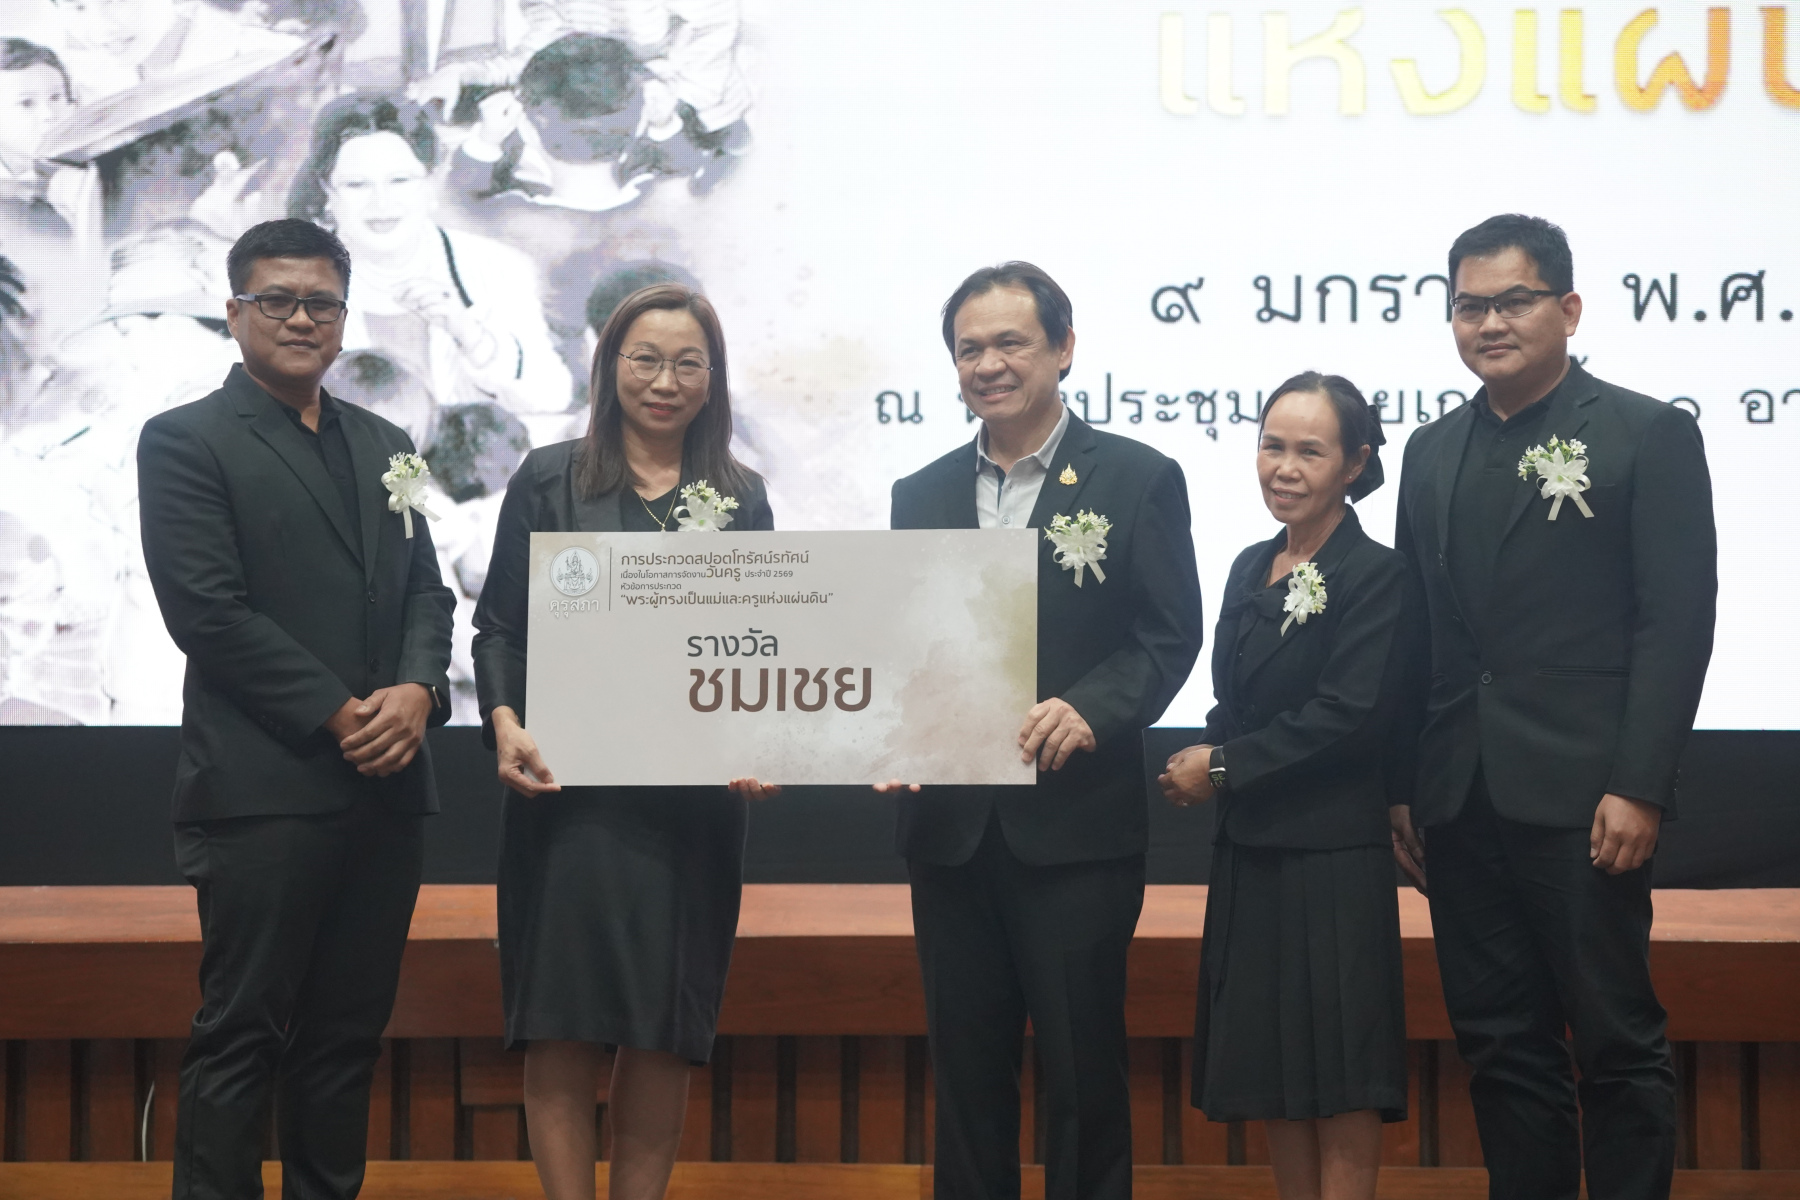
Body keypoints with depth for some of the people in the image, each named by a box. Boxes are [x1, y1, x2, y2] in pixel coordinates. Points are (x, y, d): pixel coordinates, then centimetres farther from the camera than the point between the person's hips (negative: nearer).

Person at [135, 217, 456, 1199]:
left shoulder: (384, 445, 18)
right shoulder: (186, 441, -1)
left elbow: (425, 590, 15)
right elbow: (207, 611, -10)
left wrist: (416, 691, -7)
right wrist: (339, 715, -13)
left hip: (384, 786, 6)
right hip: (264, 787, -6)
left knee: (349, 1033, 9)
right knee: (241, 1035, -3)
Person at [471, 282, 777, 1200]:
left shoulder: (741, 495, 11)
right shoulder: (549, 480, 5)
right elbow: (499, 625, 5)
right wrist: (505, 722, -13)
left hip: (695, 803, 2)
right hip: (569, 790, -2)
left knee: (666, 1036, 4)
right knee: (561, 1030, -4)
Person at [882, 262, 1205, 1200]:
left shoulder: (1138, 479, 1)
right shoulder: (921, 495, 13)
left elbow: (1170, 635, -3)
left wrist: (1090, 708, -20)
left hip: (1076, 828, -4)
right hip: (951, 826, 4)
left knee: (1082, 1067, 1)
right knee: (965, 1063, 11)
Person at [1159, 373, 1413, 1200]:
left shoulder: (1375, 575, -10)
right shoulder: (1252, 569, 13)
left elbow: (1349, 715, -18)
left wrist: (1222, 767, -12)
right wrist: (1201, 765, -3)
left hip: (1334, 851, -7)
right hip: (1250, 850, 8)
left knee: (1342, 1069, -1)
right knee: (1271, 1065, 10)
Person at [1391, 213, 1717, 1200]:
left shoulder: (1649, 435, -1)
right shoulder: (1432, 452, 15)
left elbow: (1677, 621, -8)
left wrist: (1638, 786, -15)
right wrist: (1403, 785, 9)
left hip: (1580, 795, -5)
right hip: (1459, 802, 5)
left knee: (1616, 1040, 0)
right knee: (1500, 1045, 9)